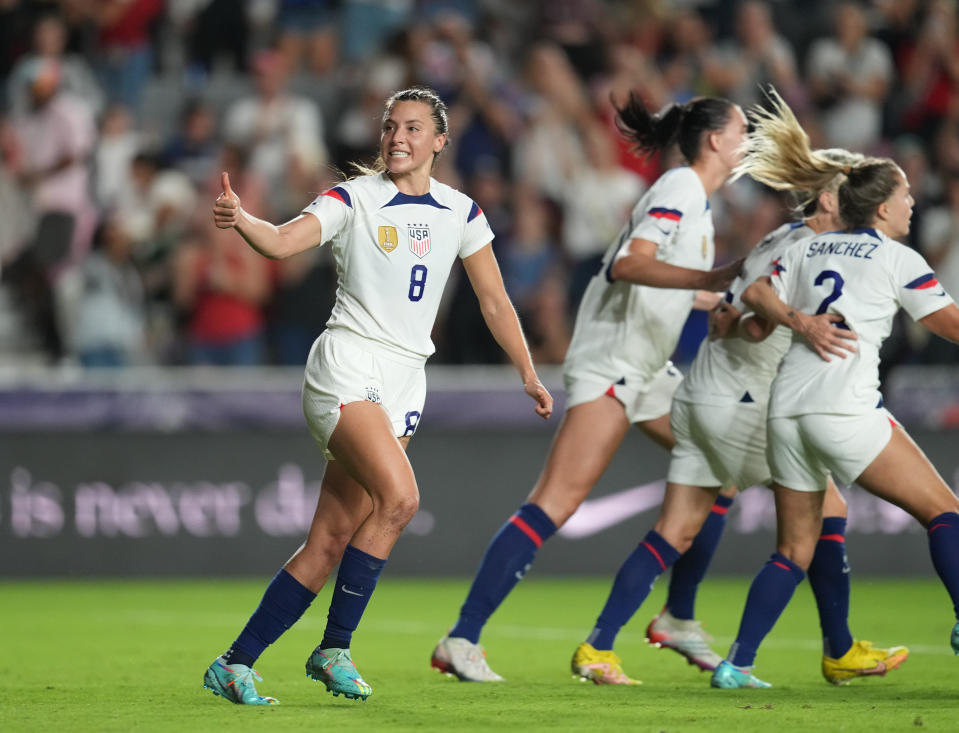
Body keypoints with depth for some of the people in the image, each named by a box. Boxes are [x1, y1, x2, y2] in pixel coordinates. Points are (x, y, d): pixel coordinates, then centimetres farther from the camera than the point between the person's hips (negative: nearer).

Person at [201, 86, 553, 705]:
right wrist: (240, 220, -40)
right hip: (346, 369, -5)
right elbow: (282, 241, -20)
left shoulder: (460, 213, 10)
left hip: (404, 385, 5)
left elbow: (494, 300, 20)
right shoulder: (354, 199, -4)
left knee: (330, 544, -1)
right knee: (399, 495, -26)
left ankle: (235, 664, 6)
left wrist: (529, 373, 21)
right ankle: (334, 648, -15)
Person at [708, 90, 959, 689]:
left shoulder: (810, 248, 19)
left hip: (787, 408, 6)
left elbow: (757, 294, 12)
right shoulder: (897, 258, 3)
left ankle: (737, 664, 6)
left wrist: (799, 320, 3)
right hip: (846, 409, -6)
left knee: (794, 550, 14)